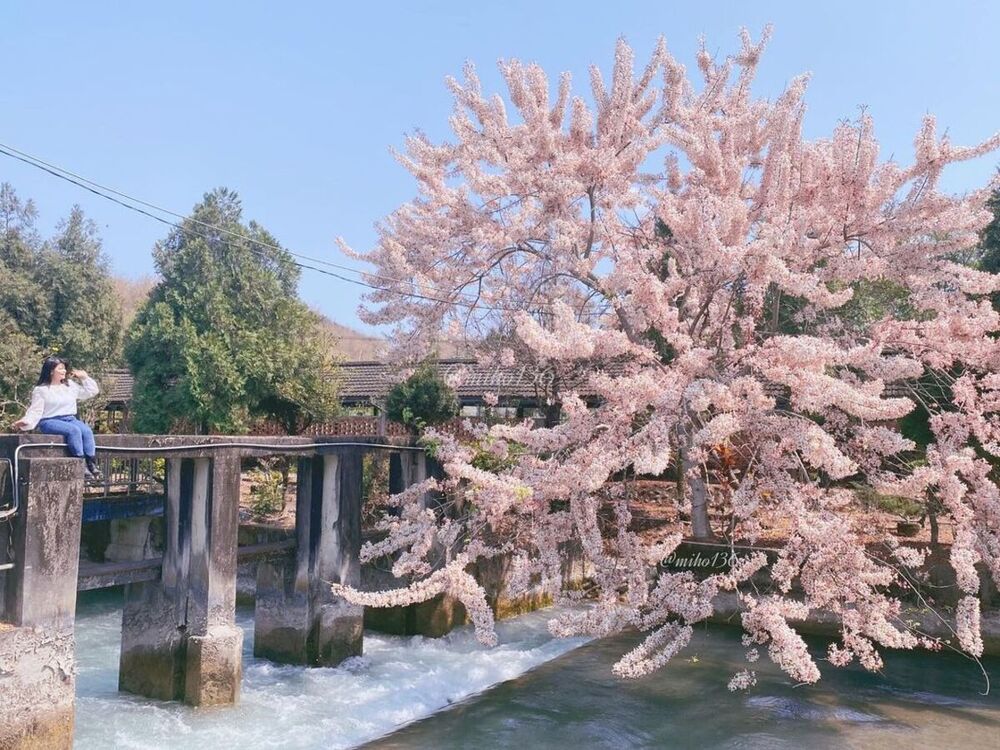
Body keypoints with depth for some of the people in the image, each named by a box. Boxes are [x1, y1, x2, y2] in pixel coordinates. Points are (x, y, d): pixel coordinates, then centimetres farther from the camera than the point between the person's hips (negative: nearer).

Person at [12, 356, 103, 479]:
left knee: (87, 430, -28)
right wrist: (26, 421, -20)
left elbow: (93, 391, 21)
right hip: (51, 422, -5)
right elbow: (35, 411, -2)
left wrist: (84, 377, 13)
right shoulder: (41, 390, 3)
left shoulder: (71, 385, 17)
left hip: (71, 419, 5)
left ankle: (92, 464, -34)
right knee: (74, 430, -34)